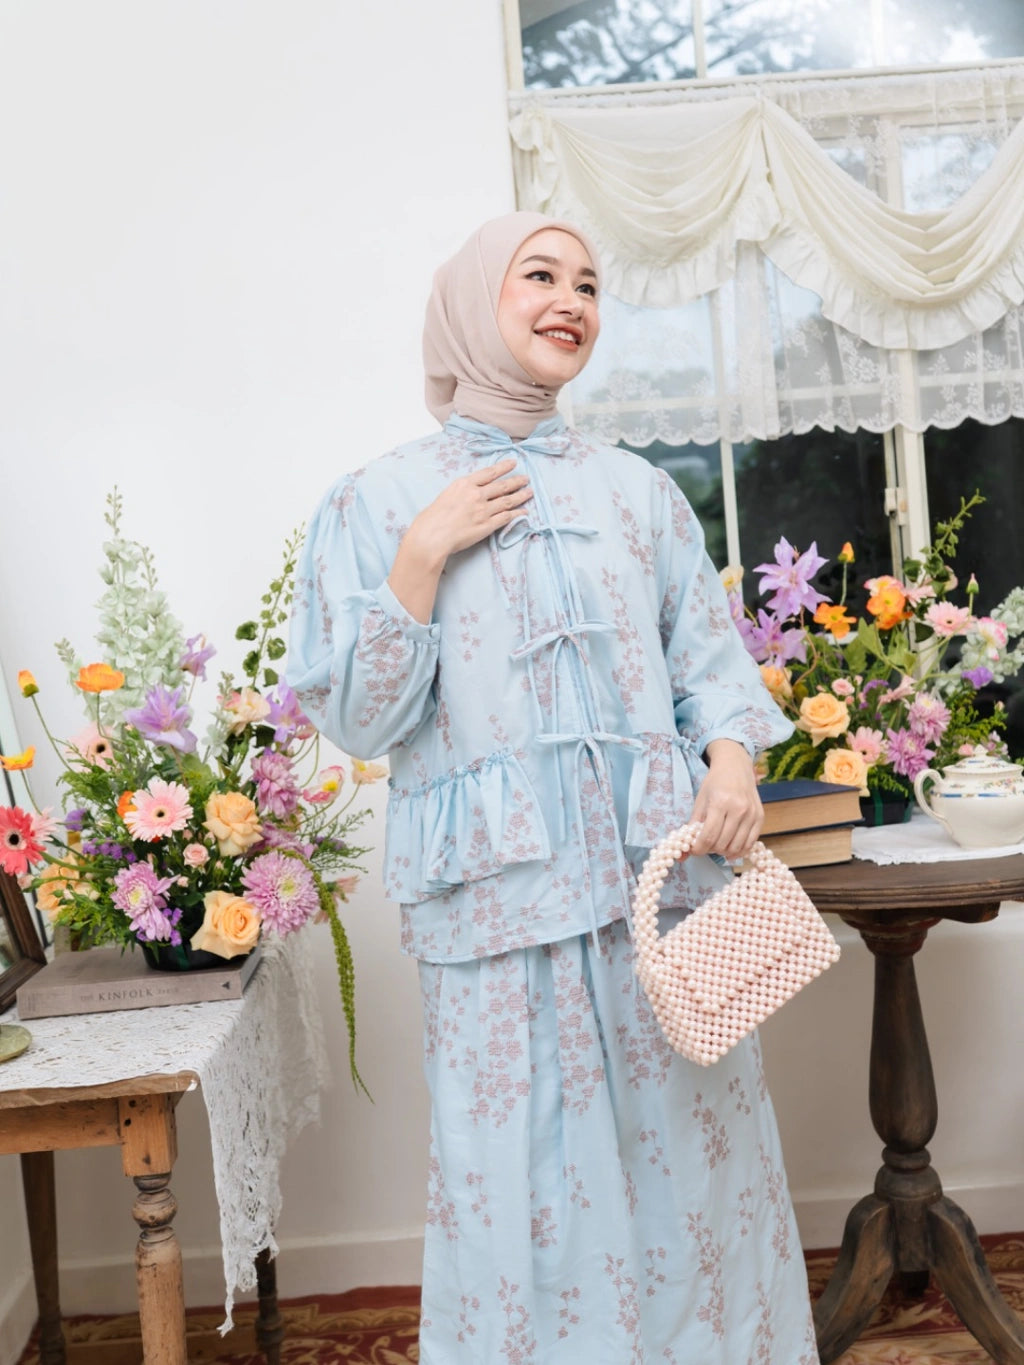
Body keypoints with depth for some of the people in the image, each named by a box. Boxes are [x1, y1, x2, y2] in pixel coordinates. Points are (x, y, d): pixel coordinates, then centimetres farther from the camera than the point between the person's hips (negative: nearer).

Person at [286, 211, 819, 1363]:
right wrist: (425, 555, -11)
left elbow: (708, 658, 13)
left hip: (664, 875, 3)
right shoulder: (378, 503, 3)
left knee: (689, 1157, 8)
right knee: (533, 1178, 2)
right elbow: (359, 720, -3)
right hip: (504, 898, -2)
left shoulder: (638, 490, 12)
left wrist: (733, 757, -7)